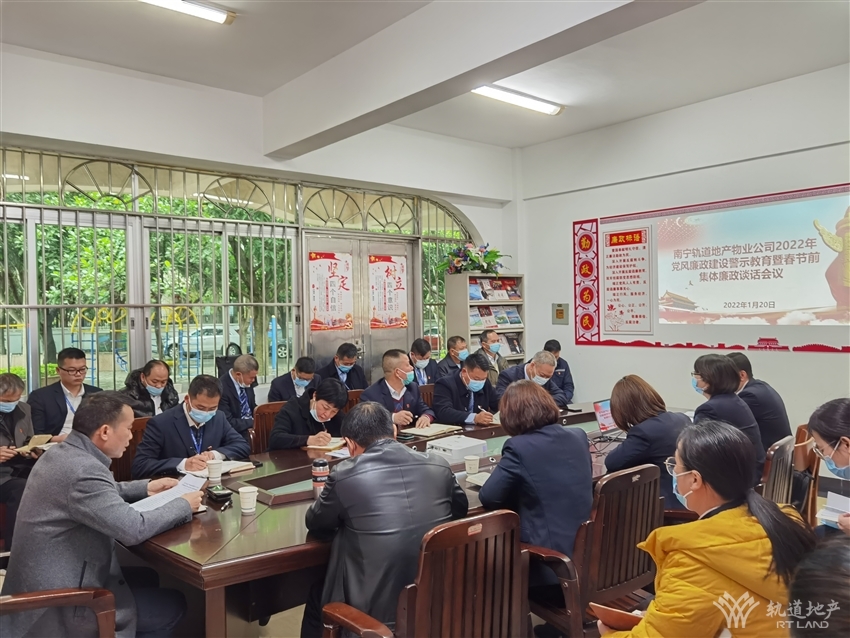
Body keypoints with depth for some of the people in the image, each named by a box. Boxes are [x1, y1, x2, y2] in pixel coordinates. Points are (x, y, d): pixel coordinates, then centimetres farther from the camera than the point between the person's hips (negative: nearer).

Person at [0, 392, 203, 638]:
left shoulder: (64, 452, 1)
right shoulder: (83, 469, -29)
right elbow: (134, 529, -31)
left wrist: (145, 488, 11)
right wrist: (184, 505, -16)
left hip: (49, 581, 10)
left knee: (148, 578, 22)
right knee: (173, 605, 2)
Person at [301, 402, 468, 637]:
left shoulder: (344, 474, -13)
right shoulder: (438, 465, -3)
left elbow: (315, 525, 6)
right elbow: (460, 509, 16)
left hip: (377, 608, -5)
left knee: (316, 595, 26)